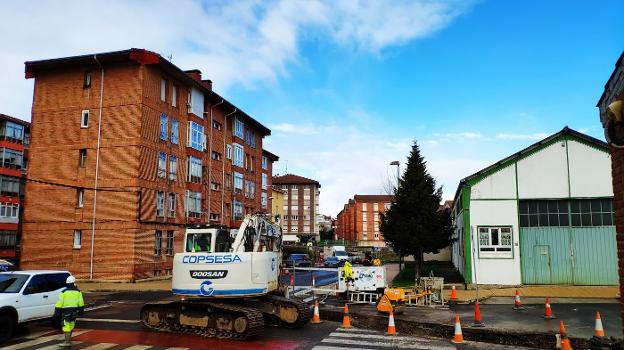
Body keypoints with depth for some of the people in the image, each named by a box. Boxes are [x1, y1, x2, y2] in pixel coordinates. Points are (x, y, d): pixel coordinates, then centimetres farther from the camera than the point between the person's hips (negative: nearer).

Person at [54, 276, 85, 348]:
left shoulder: (64, 292, -7)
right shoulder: (78, 292, 2)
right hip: (74, 312, 4)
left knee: (67, 327, -3)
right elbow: (81, 302, 4)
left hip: (66, 312, -4)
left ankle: (67, 342, -5)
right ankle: (68, 340, 25)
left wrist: (57, 312, -3)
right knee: (70, 326, 17)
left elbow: (59, 303, -9)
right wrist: (81, 311, 13)